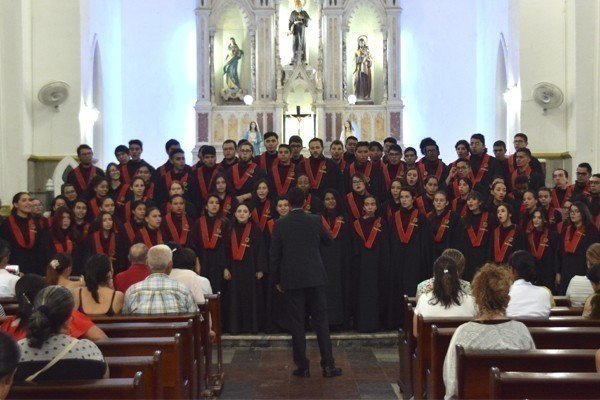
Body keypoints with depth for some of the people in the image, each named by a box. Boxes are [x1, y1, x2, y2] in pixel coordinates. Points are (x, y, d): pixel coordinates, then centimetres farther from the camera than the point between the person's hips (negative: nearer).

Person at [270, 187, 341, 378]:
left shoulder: (280, 224, -4)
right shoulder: (315, 221, -2)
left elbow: (274, 254, -2)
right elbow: (328, 240, 16)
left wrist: (277, 280, 8)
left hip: (291, 280, -1)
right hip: (315, 277, 1)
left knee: (296, 323, 5)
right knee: (321, 321, 6)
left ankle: (302, 367, 7)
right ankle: (328, 365, 5)